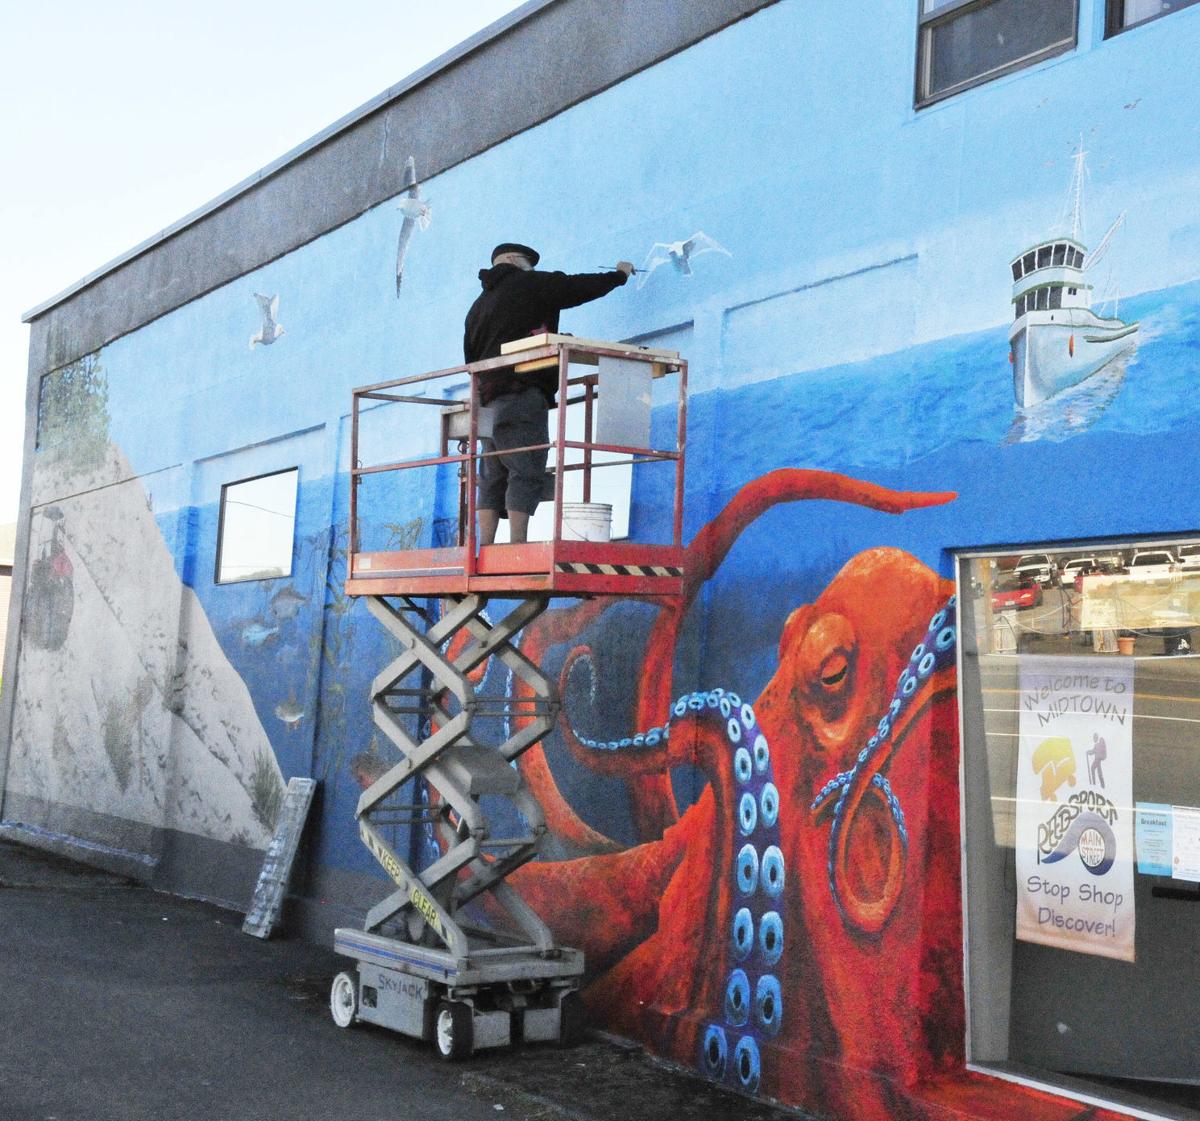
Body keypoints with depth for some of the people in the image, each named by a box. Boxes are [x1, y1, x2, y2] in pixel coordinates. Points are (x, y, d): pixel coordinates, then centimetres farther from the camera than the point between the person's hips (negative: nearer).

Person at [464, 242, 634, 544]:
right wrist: (620, 275, 21)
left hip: (488, 398, 7)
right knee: (525, 474, -12)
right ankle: (518, 547, -20)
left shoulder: (478, 306, 25)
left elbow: (470, 359, 26)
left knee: (493, 478, 4)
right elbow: (582, 286, 7)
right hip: (522, 395, -7)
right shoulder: (529, 284, 5)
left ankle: (485, 550, -3)